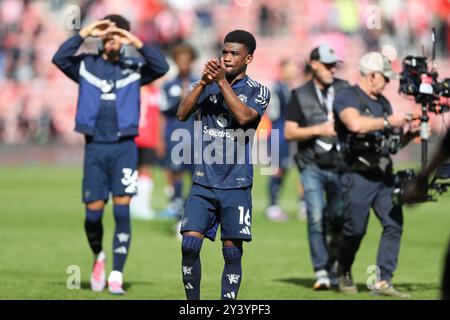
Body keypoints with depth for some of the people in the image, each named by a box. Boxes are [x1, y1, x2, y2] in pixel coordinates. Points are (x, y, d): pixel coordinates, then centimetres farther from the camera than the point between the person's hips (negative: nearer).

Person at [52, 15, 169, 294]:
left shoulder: (134, 68, 7)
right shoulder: (86, 66, 8)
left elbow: (162, 67, -10)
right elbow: (59, 59, -10)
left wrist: (137, 43, -17)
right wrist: (85, 33, -14)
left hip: (124, 147, -1)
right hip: (95, 147, 1)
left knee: (122, 209, -10)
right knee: (93, 211, 0)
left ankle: (116, 276, -8)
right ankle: (99, 257, 30)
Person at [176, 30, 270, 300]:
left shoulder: (258, 91, 1)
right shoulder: (210, 86, 11)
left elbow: (244, 117, -18)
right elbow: (182, 114, -1)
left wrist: (222, 82, -19)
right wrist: (203, 82, -11)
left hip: (236, 185, -2)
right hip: (204, 181, 2)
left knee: (232, 252, -1)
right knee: (190, 245, -7)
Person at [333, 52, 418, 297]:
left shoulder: (383, 102, 19)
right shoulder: (346, 97, -6)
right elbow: (356, 124, -26)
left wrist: (409, 134, 4)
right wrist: (388, 121, -19)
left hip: (384, 174, 7)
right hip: (358, 175, -7)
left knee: (394, 224, -5)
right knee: (355, 229, -1)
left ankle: (383, 281, -3)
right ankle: (343, 271, 26)